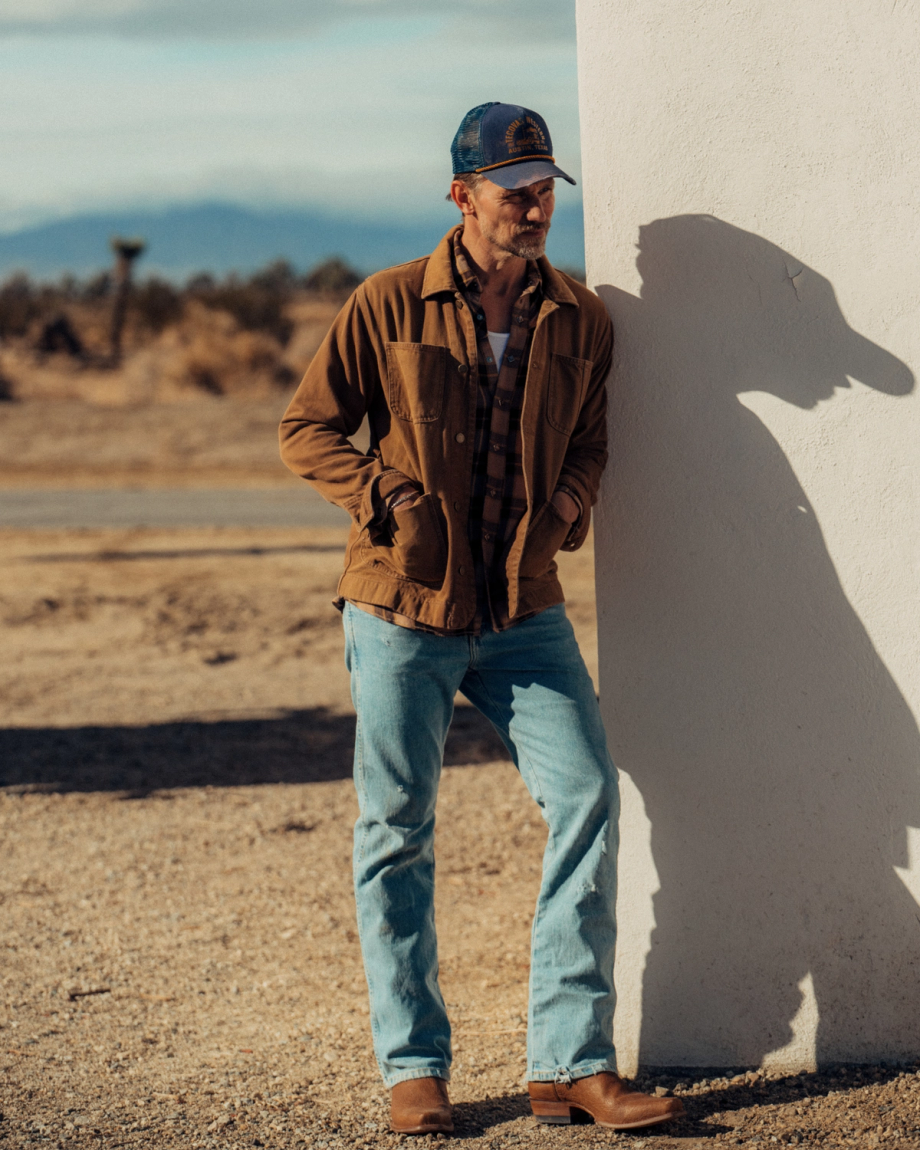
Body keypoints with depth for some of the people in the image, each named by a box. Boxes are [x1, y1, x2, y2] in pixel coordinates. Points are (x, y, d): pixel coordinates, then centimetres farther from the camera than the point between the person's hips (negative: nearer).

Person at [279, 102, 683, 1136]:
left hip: (524, 612, 3)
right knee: (397, 831, 2)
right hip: (402, 610, -2)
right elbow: (307, 428, 2)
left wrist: (567, 506, -1)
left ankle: (571, 1064, -3)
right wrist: (385, 496, -13)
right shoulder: (389, 306, -5)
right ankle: (413, 1069, 14)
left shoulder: (580, 319, 5)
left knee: (586, 798, -9)